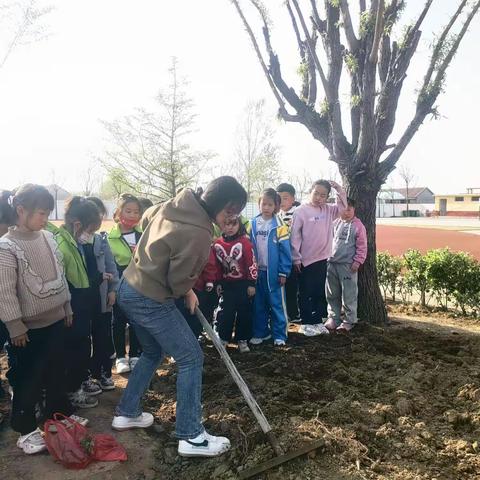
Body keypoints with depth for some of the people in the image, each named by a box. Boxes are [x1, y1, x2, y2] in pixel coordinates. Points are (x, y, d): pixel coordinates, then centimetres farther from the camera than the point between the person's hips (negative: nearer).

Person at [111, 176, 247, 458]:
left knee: (153, 353, 26)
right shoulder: (198, 233, -25)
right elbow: (179, 280, -18)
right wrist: (188, 293, 5)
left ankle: (127, 413, 38)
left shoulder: (174, 205, 1)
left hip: (131, 288, 9)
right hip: (151, 301, -9)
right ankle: (191, 436, 10)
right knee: (191, 358, 1)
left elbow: (146, 219, 21)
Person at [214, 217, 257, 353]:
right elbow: (216, 266, 9)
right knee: (225, 312, 8)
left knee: (244, 312, 5)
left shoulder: (245, 243, -13)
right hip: (227, 284, 3)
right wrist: (218, 282, 11)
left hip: (243, 284, -3)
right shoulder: (217, 244, -1)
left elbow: (252, 264, -11)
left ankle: (242, 340, 17)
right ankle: (223, 338, 21)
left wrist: (251, 283, -11)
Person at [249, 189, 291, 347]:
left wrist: (283, 272, -10)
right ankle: (261, 332, 25)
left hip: (274, 272, -4)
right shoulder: (254, 224, 3)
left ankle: (279, 335, 13)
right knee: (258, 304, 13)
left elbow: (285, 250, -8)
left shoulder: (279, 225, -8)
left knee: (277, 304, 3)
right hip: (257, 271, 4)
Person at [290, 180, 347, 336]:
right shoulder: (301, 211, -11)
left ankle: (317, 322, 26)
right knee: (306, 294, 6)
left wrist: (338, 189, 1)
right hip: (305, 261, -6)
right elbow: (295, 236, -12)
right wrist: (296, 258, -14)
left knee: (320, 293, 14)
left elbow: (343, 206, 16)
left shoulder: (328, 210, 5)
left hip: (322, 259, 6)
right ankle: (306, 323, 16)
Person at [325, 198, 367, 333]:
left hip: (348, 265, -5)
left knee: (348, 295, 1)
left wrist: (358, 261, -12)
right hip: (332, 263, 5)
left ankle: (349, 321, 14)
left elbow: (362, 246, -5)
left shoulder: (358, 225, -4)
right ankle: (333, 318, 23)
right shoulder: (336, 224, 9)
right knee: (332, 294, 11)